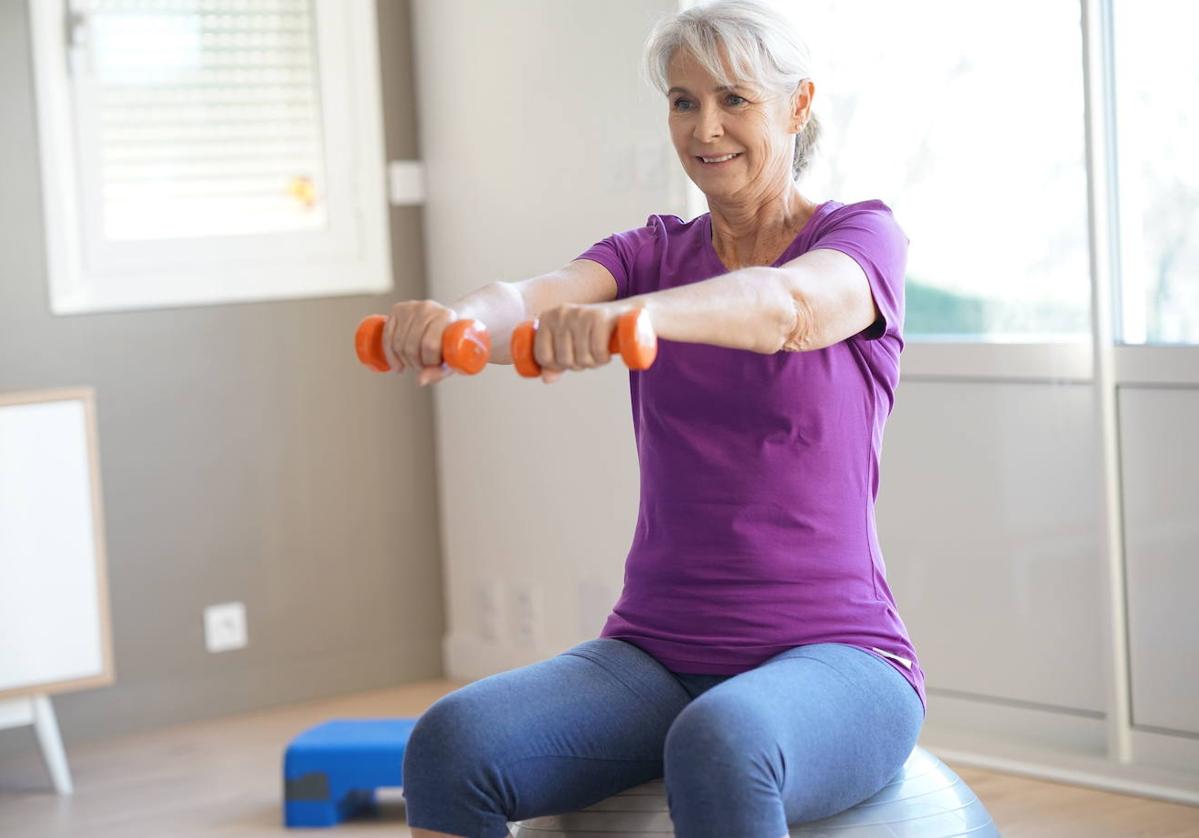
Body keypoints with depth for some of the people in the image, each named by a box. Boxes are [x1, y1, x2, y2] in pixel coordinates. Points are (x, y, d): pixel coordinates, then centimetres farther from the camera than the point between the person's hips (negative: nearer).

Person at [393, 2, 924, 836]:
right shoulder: (654, 253, 10)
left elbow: (785, 306, -27)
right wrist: (457, 317, -38)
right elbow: (535, 298, -13)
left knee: (719, 748, -39)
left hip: (832, 655, -4)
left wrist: (630, 314, -48)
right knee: (452, 743, -24)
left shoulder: (862, 237, -1)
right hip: (657, 652, 4)